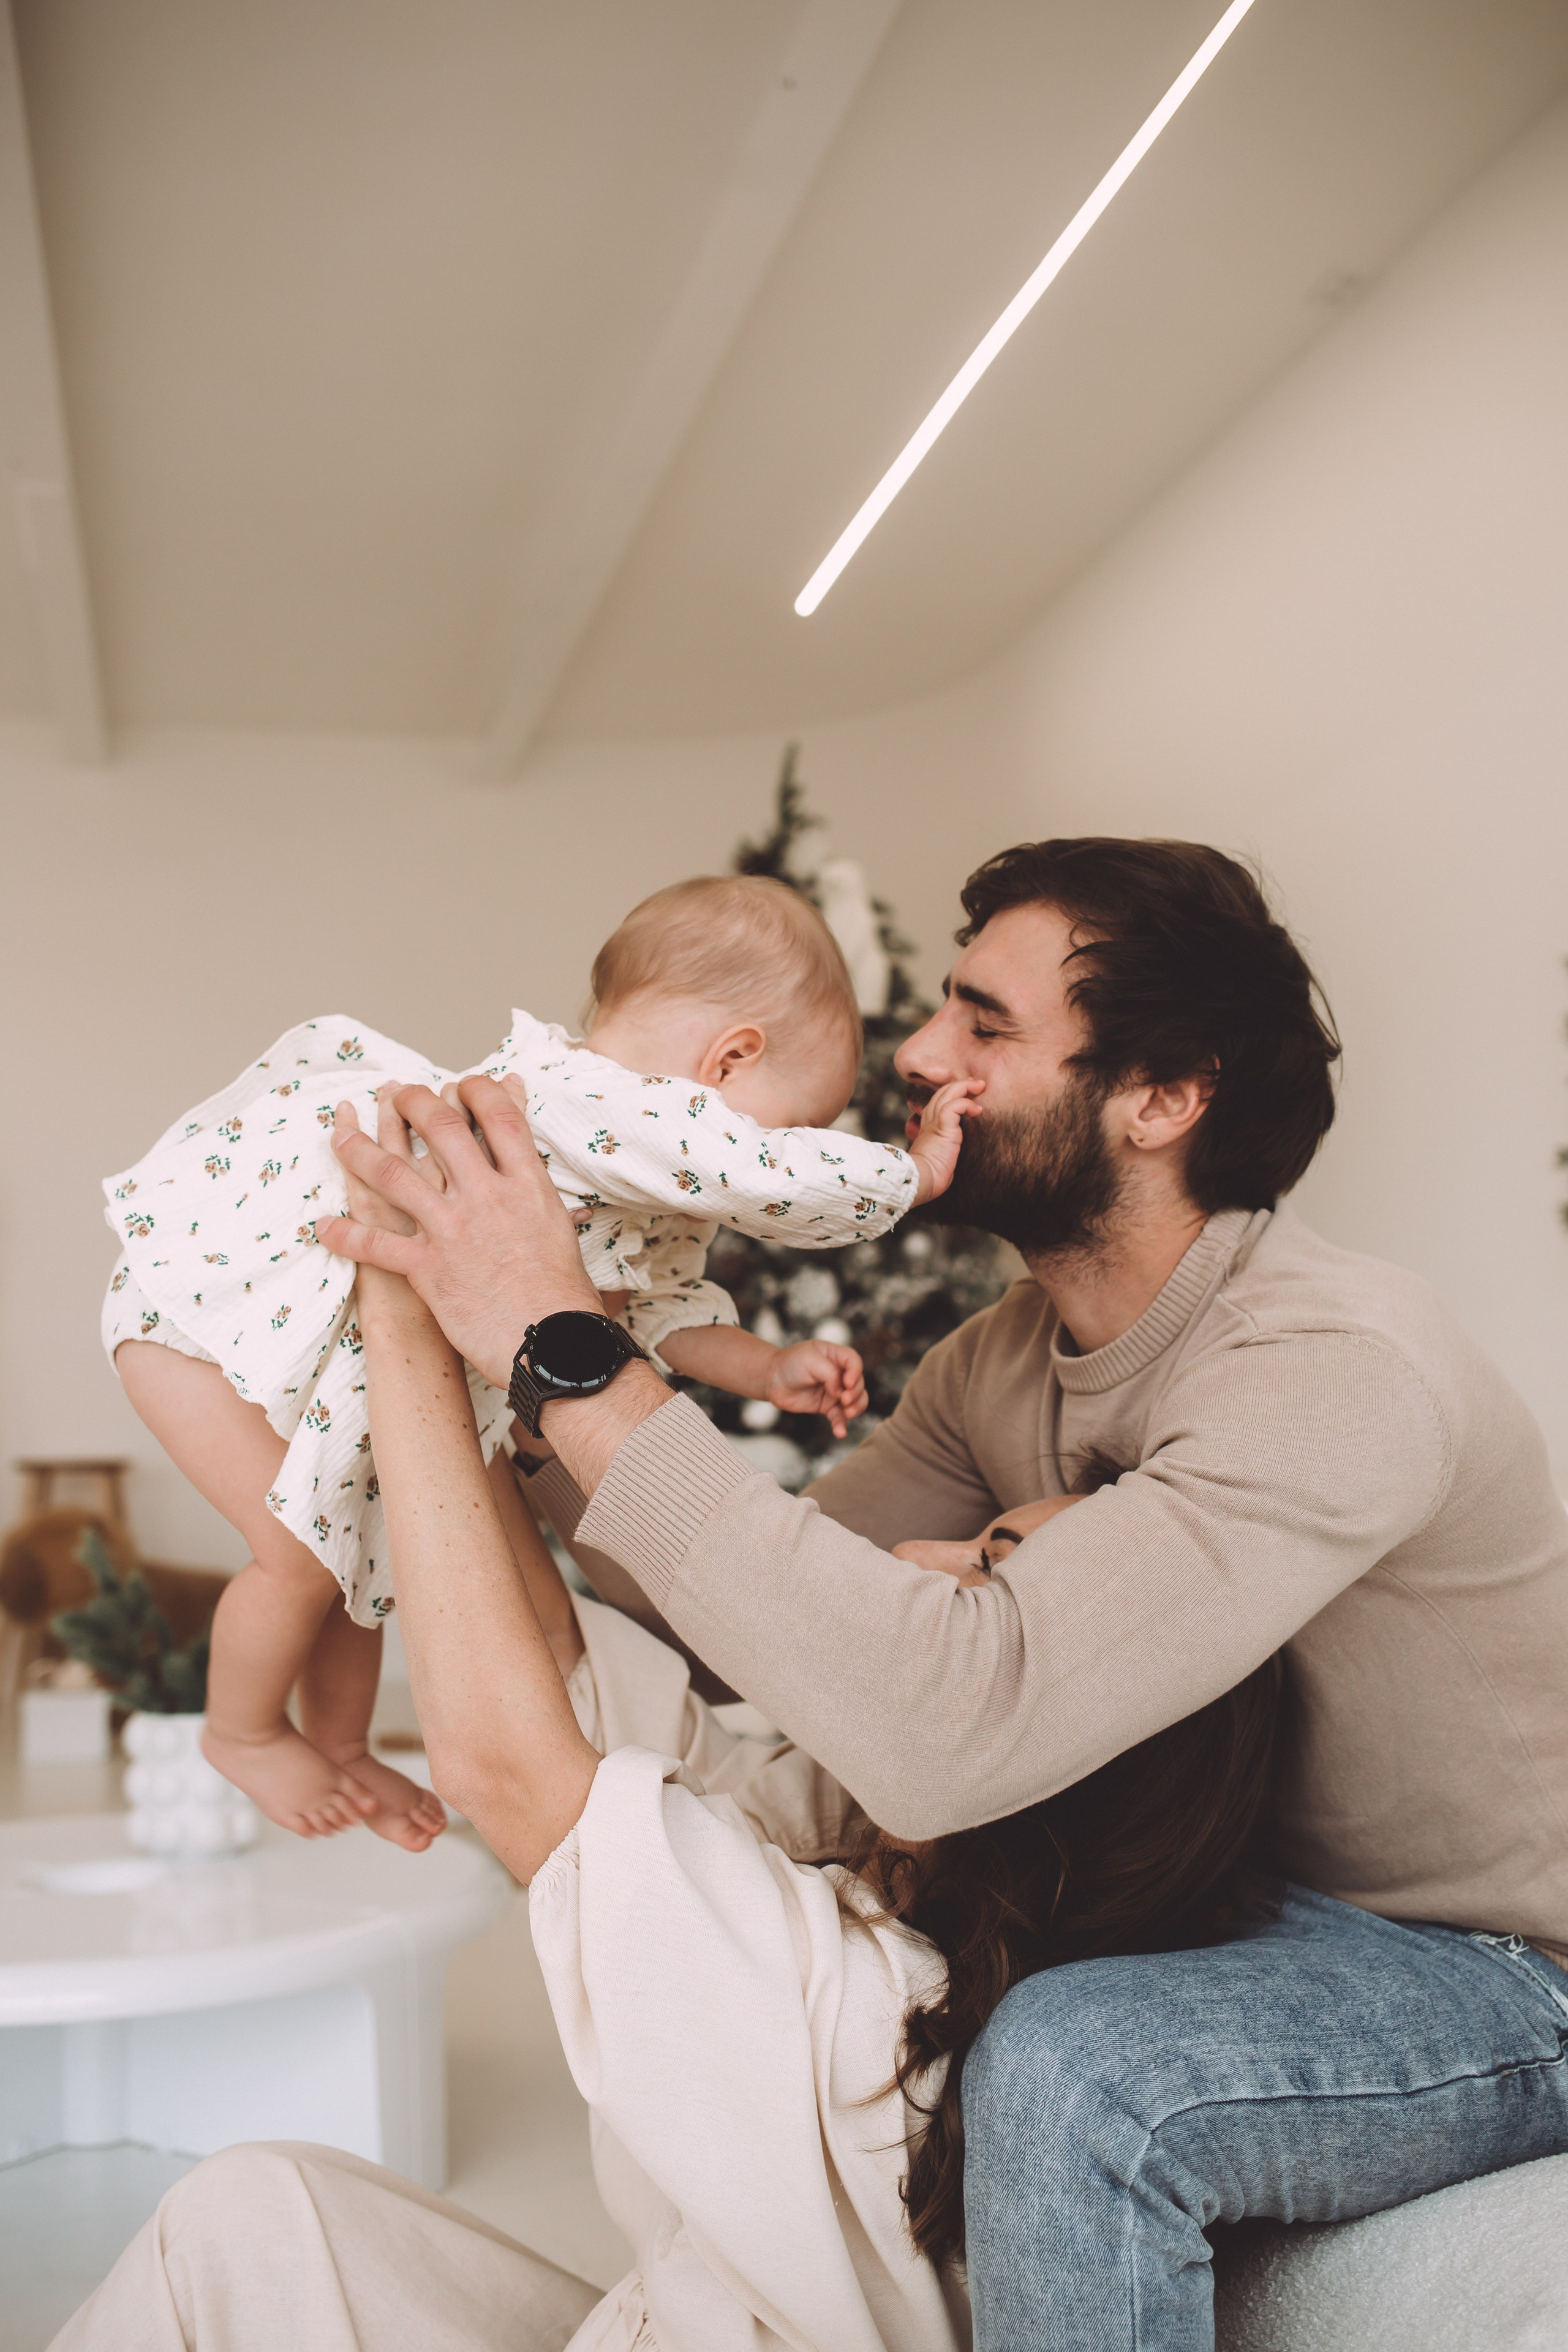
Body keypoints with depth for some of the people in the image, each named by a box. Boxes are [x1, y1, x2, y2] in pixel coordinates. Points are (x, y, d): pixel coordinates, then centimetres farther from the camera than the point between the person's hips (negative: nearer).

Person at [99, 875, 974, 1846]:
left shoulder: (643, 1184, 0)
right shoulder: (590, 1104, -34)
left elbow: (647, 1295, 14)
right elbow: (778, 1179, -39)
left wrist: (767, 1367, 3)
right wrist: (914, 1171, -22)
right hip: (203, 1290, -10)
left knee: (357, 1536, 16)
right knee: (306, 1552, -7)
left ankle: (342, 1747, 35)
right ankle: (244, 1733, 21)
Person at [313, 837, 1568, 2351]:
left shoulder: (1338, 1371, -30)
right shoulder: (1004, 1366, -1)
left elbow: (952, 1729, -42)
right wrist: (534, 1373, -12)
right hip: (1261, 1911, 8)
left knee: (1064, 2070, -32)